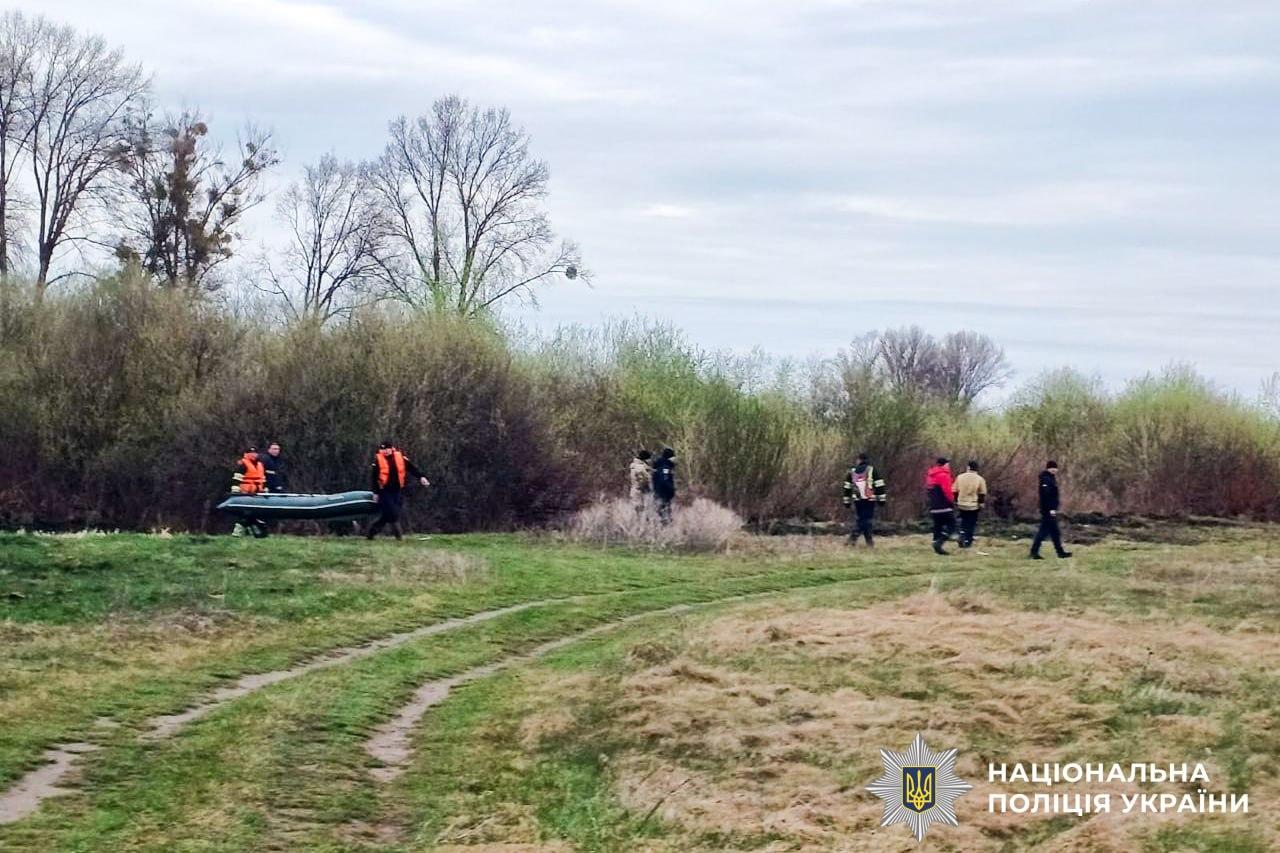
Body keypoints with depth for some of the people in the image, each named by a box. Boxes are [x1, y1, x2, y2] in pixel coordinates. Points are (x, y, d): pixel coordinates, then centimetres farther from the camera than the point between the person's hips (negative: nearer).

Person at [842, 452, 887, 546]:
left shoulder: (852, 471, 13)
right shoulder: (872, 470, 3)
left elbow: (847, 488, 16)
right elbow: (879, 485, -1)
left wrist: (847, 501, 21)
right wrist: (881, 499, 1)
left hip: (857, 500, 3)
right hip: (870, 500, -3)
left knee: (859, 519, 12)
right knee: (867, 520, -3)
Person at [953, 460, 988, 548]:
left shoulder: (960, 477, -2)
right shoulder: (980, 479, -8)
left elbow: (955, 491, 4)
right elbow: (982, 494, -4)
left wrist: (956, 502, 15)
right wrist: (981, 504, 8)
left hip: (962, 505, 2)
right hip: (973, 506, -2)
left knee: (963, 522, 19)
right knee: (971, 524, 9)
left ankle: (962, 537, 2)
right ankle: (968, 542, 9)